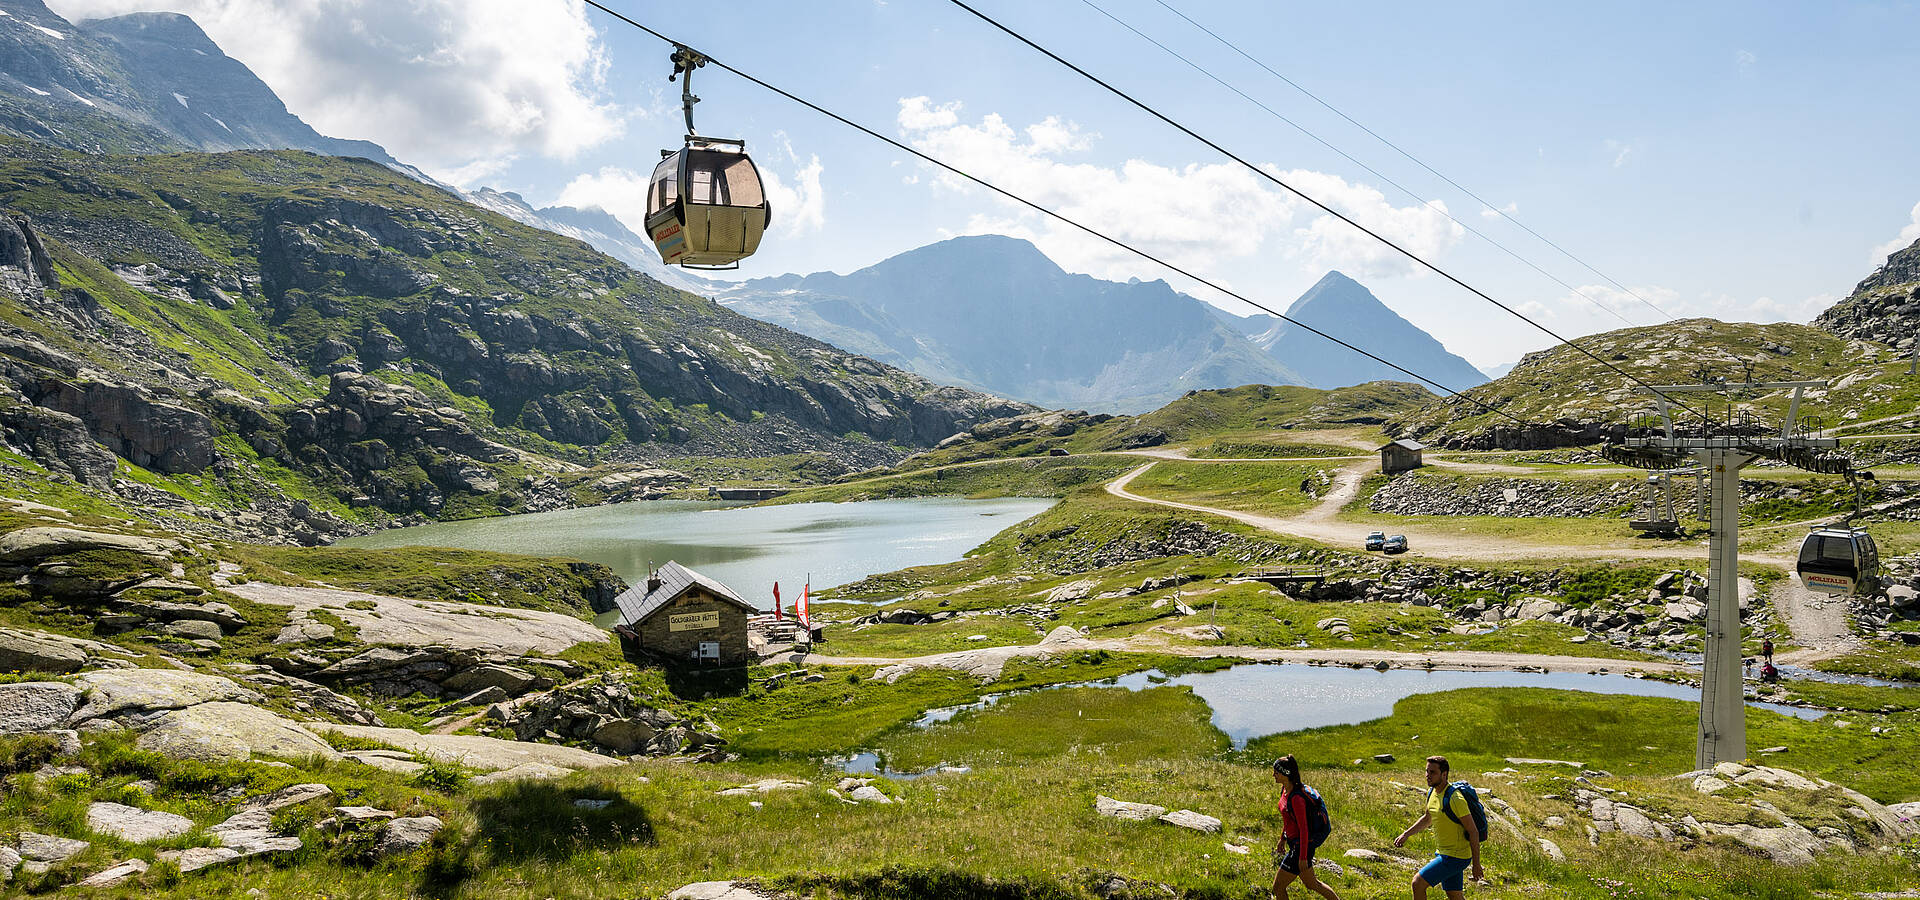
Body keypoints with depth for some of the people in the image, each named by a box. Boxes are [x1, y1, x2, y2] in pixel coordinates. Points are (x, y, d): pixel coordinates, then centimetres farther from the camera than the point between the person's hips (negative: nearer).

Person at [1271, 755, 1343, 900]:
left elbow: (1303, 829, -23)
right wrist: (1282, 839, 24)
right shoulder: (1285, 790, 1)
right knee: (1311, 884, 23)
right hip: (1294, 843, 9)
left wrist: (1303, 858, -20)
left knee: (1278, 886, 1)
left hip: (1302, 846, -9)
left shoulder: (1296, 798, -27)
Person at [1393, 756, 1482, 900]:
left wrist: (1476, 865, -17)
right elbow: (1427, 818, 23)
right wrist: (1406, 834, 14)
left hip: (1455, 857, -9)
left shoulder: (1454, 799, -23)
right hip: (1445, 854, 9)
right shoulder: (1432, 792, 4)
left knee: (1418, 883, -10)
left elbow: (1473, 832, -20)